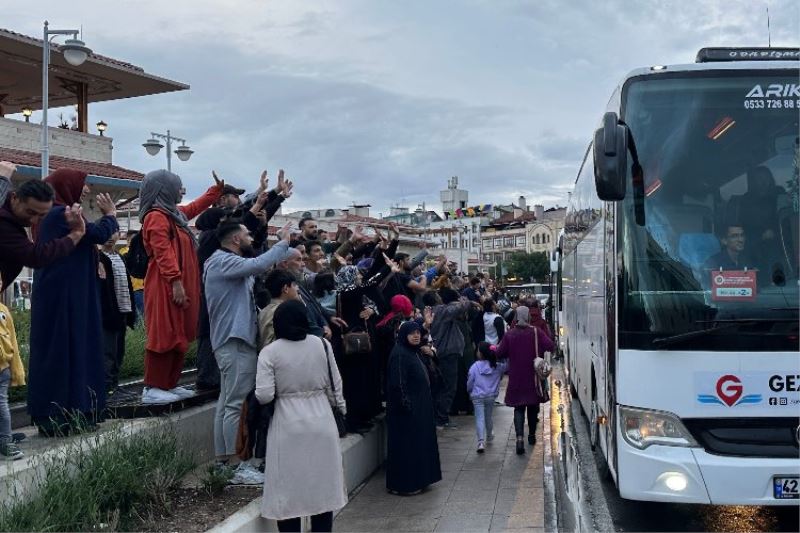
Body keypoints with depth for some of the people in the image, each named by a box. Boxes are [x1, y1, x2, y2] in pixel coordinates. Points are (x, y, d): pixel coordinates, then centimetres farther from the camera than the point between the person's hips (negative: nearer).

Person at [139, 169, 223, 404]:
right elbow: (163, 253, -21)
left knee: (179, 336, 11)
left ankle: (169, 384, 17)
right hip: (166, 287, -10)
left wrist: (218, 188, 40)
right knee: (164, 336, -9)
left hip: (182, 285, 10)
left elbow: (196, 207, 38)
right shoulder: (156, 216, -11)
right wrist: (175, 282, -26)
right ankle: (152, 389, -5)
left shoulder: (174, 214, 19)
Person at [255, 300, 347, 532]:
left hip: (288, 426, -2)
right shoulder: (322, 345, 0)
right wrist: (340, 412, 18)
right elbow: (334, 386, 4)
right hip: (321, 422, 2)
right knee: (323, 485, 14)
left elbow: (264, 395, -12)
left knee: (289, 488, 8)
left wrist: (281, 391, 9)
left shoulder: (269, 352, -7)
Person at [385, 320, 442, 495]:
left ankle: (416, 480, 25)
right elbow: (398, 383, -23)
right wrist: (405, 404, -23)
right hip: (407, 409, -10)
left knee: (417, 445, 16)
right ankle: (404, 485, 5)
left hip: (419, 407, 10)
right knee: (406, 446, -3)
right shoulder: (399, 354, -18)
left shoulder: (413, 353, 12)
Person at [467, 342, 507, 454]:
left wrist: (470, 391, 16)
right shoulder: (498, 367, -5)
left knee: (480, 418, -6)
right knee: (488, 417, 22)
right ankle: (489, 436, 42)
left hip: (477, 396, -3)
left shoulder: (475, 367, -12)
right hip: (491, 396, 3)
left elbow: (469, 383, -4)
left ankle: (481, 441, -21)